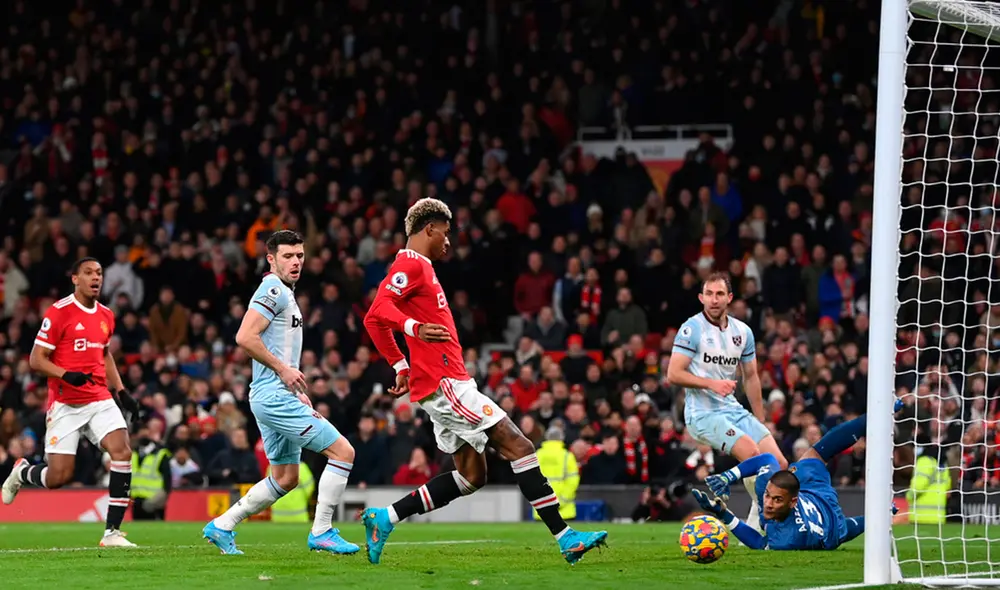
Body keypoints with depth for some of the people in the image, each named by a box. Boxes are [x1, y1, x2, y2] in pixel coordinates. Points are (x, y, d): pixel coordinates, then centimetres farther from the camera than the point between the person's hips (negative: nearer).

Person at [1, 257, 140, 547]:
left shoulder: (106, 316, 10)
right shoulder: (59, 312, -9)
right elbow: (36, 359, -9)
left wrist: (120, 390, 15)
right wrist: (66, 375, -25)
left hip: (100, 399, 5)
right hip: (65, 403, -5)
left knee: (122, 452, -17)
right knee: (59, 476, -6)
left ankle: (112, 531, -12)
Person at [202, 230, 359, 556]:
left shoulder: (285, 293, 20)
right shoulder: (274, 290, -12)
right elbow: (245, 337, -23)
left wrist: (296, 392, 19)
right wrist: (283, 370, -18)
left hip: (279, 396, 10)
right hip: (274, 396, -10)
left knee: (285, 479, 16)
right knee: (343, 451, -10)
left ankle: (221, 527, 18)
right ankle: (321, 532, -6)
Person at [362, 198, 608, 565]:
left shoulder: (417, 267, 22)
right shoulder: (412, 265, -8)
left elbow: (375, 323, 29)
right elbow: (379, 309, -24)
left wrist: (401, 367, 25)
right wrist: (415, 328, -39)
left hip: (444, 384, 11)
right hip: (445, 382, -11)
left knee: (471, 475, 10)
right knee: (520, 448, -11)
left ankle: (385, 519, 8)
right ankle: (565, 537, -13)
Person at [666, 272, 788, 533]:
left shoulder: (743, 332, 11)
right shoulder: (692, 329, -7)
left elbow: (750, 377, 21)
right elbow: (674, 374, -11)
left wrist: (760, 423, 20)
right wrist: (712, 383, -21)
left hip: (733, 409, 6)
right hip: (702, 412, -6)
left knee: (778, 463, -6)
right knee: (751, 453, -28)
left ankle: (756, 521, 7)